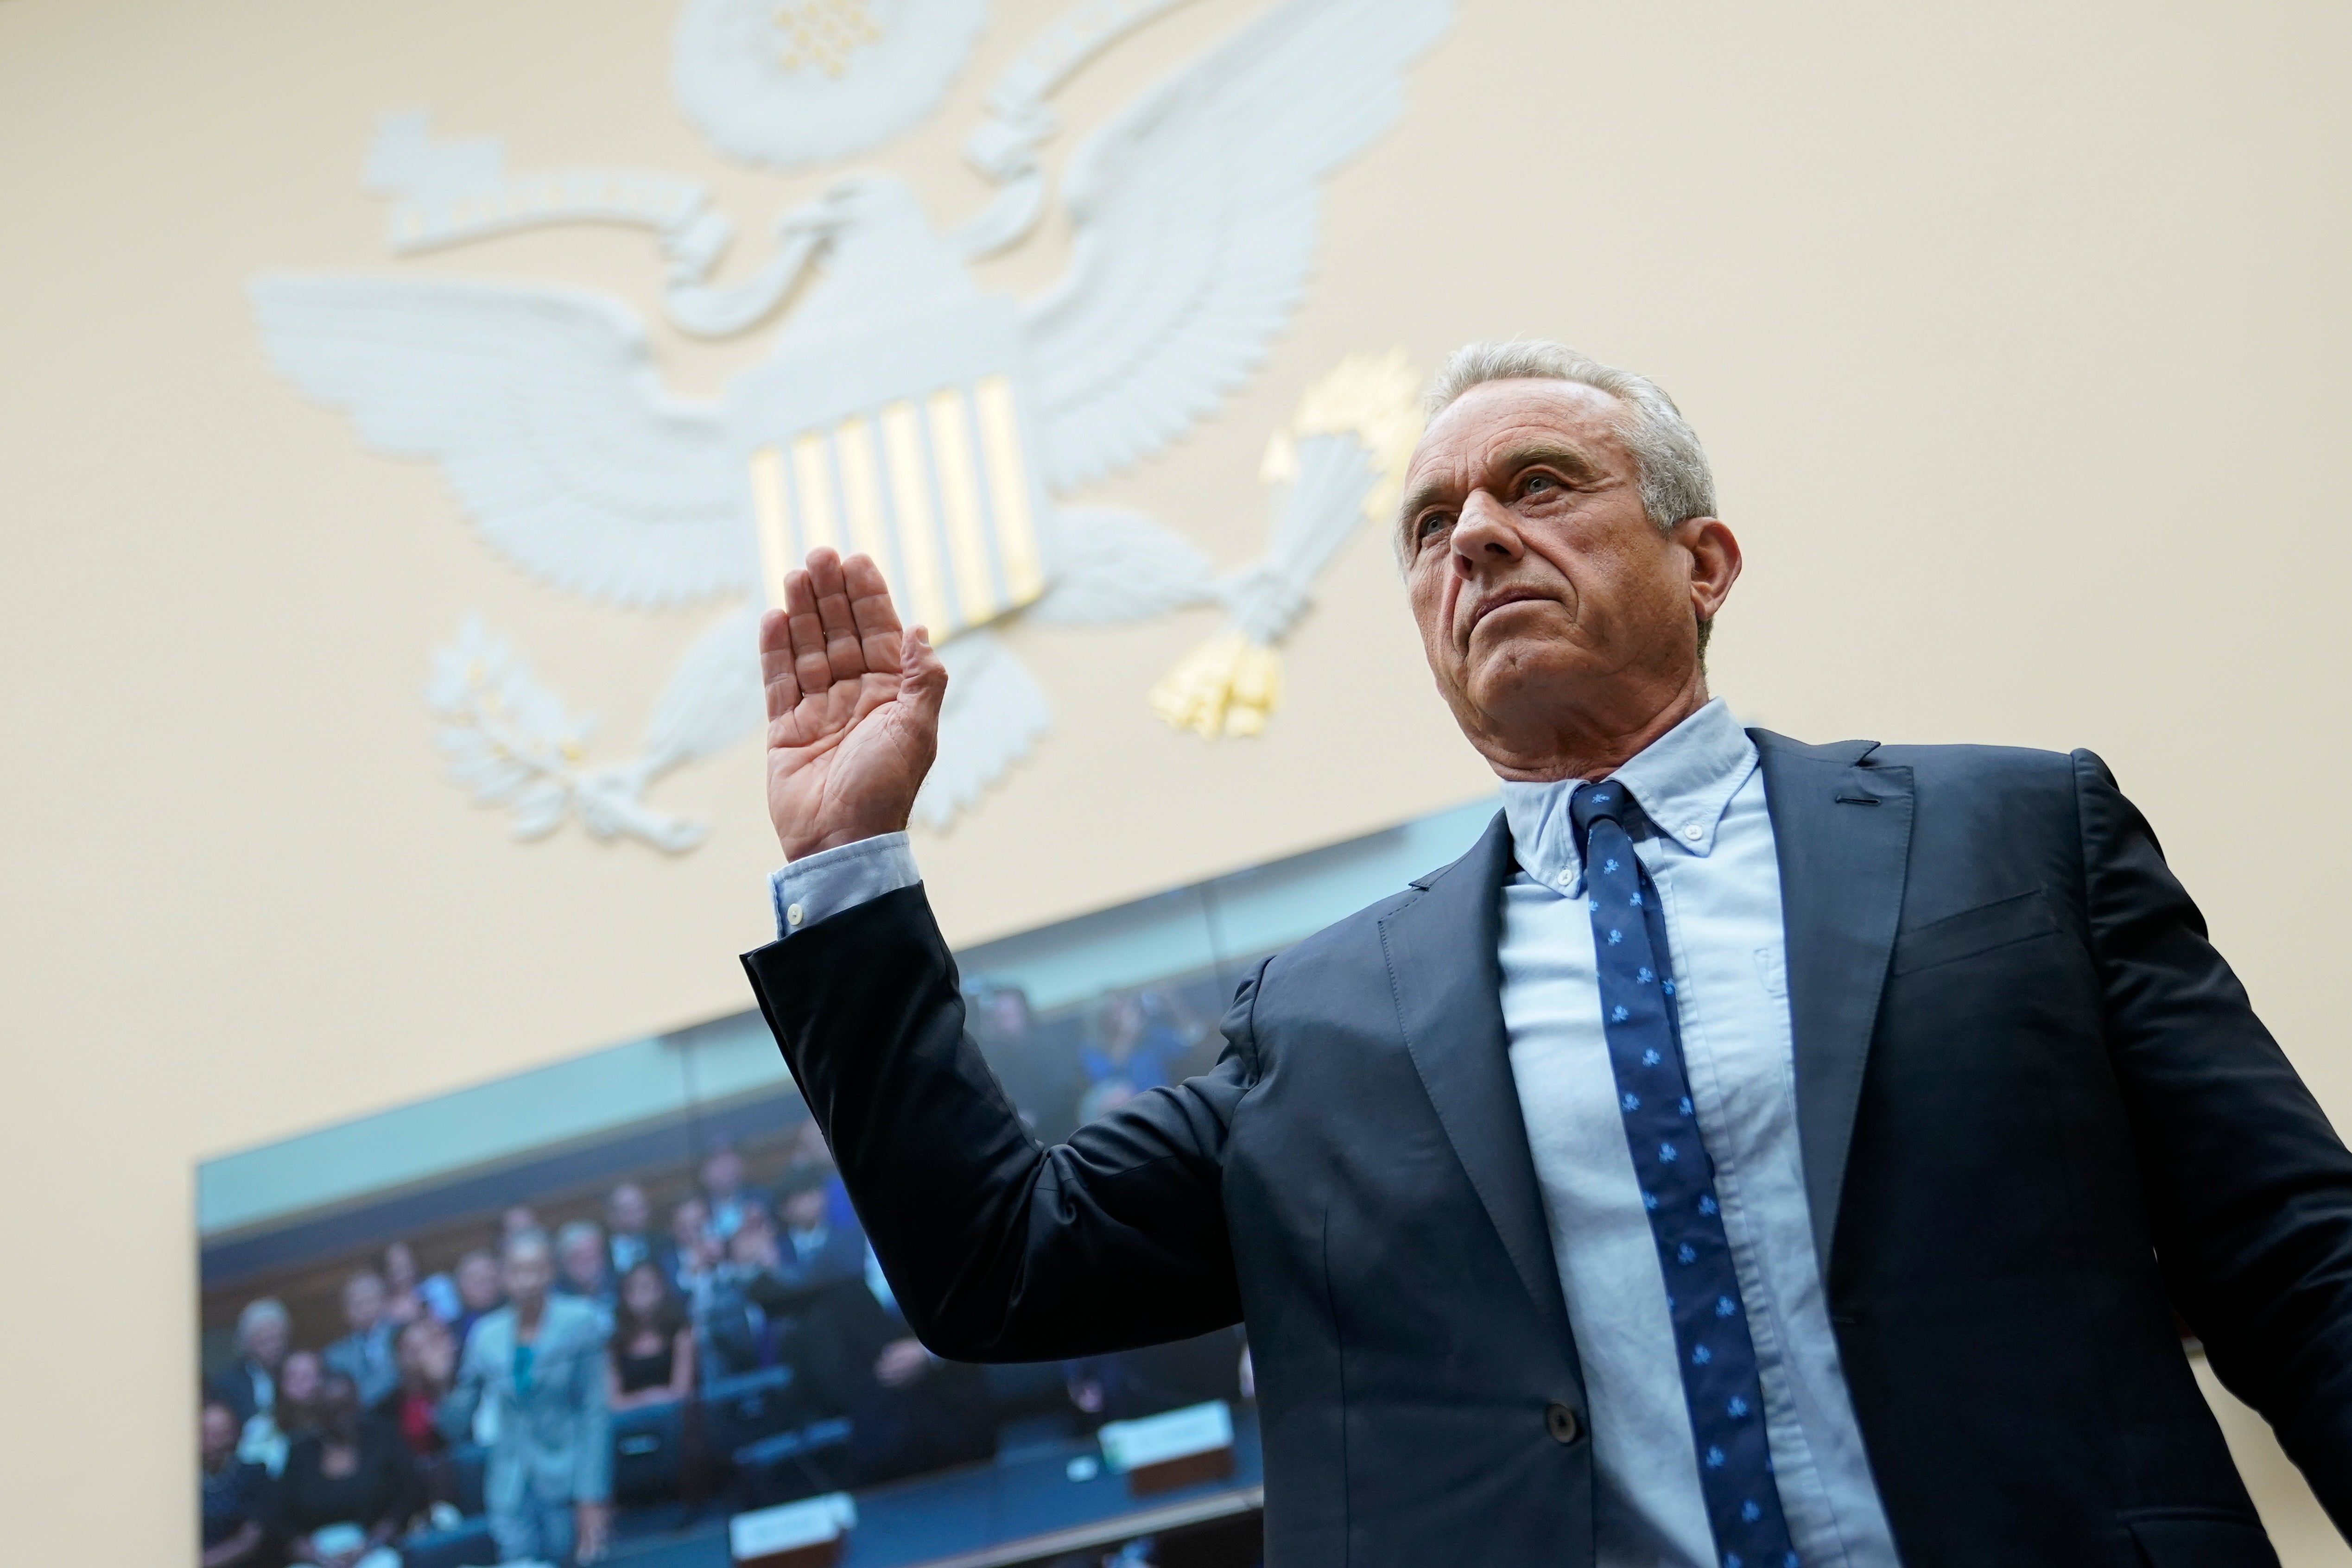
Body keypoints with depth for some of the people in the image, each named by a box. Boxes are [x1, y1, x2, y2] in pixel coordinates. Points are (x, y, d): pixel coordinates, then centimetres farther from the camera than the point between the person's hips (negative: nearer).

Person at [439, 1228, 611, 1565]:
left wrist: (593, 1499, -12)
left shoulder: (579, 1323, -5)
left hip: (564, 1484, -2)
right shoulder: (487, 1335, 3)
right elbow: (457, 1427, 8)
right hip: (511, 1495, 2)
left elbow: (595, 1414, -7)